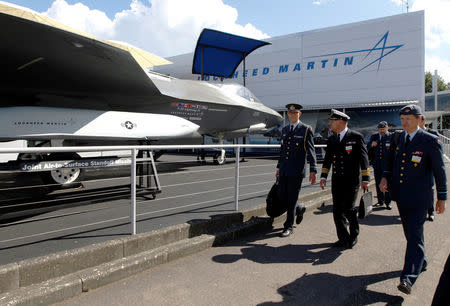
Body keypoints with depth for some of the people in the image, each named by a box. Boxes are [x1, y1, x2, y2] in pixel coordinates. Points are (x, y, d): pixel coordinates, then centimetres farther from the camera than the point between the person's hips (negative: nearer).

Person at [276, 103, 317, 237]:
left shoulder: (306, 130, -4)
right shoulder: (284, 129, 13)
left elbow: (311, 151, -7)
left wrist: (313, 170, -13)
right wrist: (278, 167, 20)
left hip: (296, 171, -6)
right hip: (284, 171, 6)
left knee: (292, 199, 0)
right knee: (281, 196, 9)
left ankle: (289, 226, 14)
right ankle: (299, 209, 37)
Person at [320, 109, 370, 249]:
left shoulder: (356, 137, -5)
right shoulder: (331, 140, 10)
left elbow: (364, 159, -6)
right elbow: (327, 160, 13)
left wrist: (365, 179, -9)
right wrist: (323, 176, 4)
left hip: (351, 181, -5)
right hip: (337, 180, 5)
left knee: (348, 208, -8)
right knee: (337, 211, 4)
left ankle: (354, 235, 19)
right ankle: (343, 238, 18)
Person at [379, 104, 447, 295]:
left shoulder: (430, 141, -8)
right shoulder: (398, 138, 6)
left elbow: (439, 170, -4)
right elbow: (390, 159, 16)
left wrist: (442, 197, -1)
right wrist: (385, 176, -2)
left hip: (419, 197, -6)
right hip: (401, 195, 6)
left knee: (414, 235, -9)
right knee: (410, 233, 19)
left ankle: (408, 278, -8)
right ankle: (421, 262, 41)